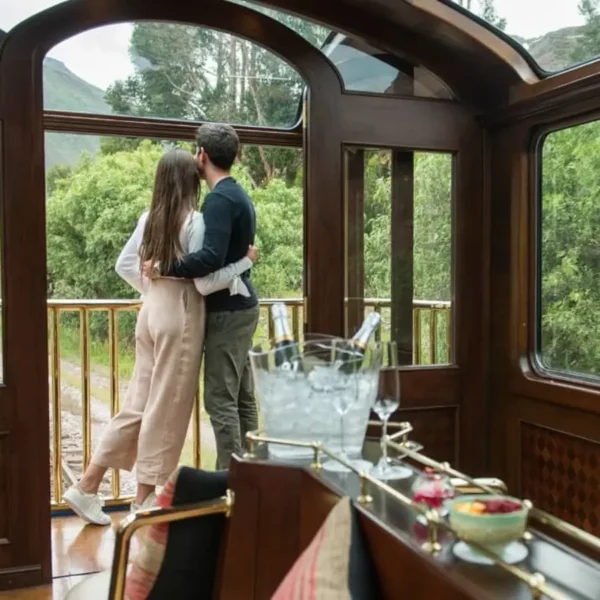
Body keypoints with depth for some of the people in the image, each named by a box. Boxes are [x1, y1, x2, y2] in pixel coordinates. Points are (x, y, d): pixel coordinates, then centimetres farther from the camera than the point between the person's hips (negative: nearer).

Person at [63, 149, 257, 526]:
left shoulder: (149, 218, 8)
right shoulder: (194, 221, -13)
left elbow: (124, 265, 14)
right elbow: (205, 283, -15)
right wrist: (244, 261, -5)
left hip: (151, 312, 7)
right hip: (180, 316, -7)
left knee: (140, 403, 14)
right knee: (167, 408, 4)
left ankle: (88, 486, 19)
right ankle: (145, 499, 15)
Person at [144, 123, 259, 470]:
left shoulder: (220, 199, -17)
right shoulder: (238, 195, 14)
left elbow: (211, 258, -28)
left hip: (227, 311, -10)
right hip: (240, 306, 10)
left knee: (220, 399, -5)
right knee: (242, 397, 13)